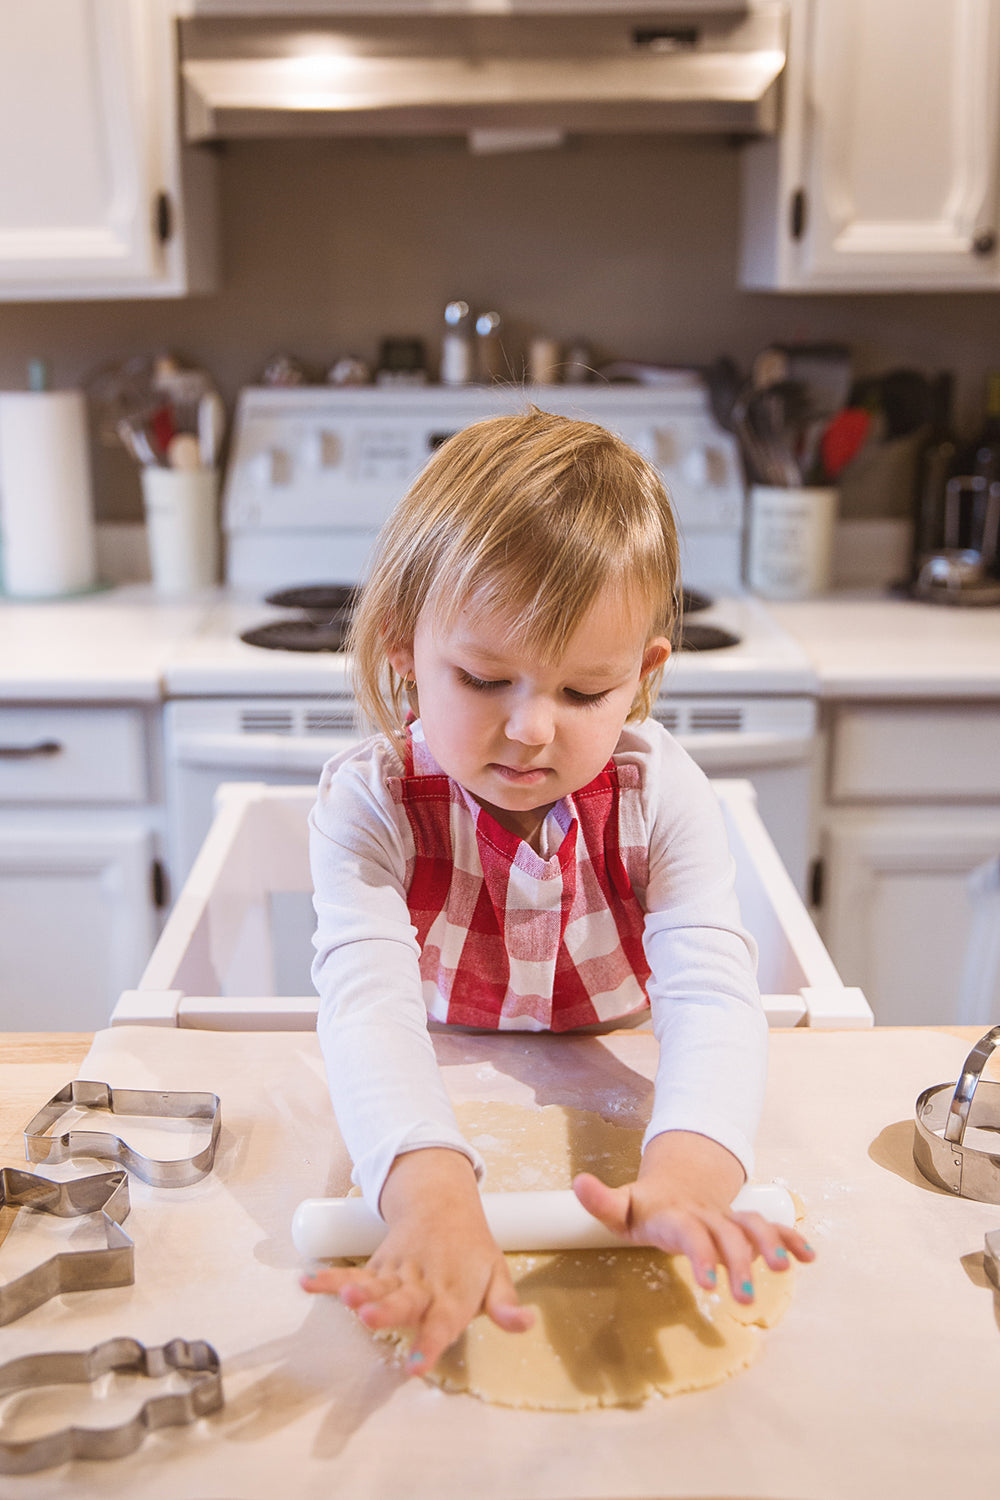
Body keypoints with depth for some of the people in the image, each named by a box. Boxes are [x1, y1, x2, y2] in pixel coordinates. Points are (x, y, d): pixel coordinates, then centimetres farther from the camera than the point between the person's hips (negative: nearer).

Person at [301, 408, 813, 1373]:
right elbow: (370, 1003, -35)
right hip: (434, 1129, 1)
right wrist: (431, 1199, -54)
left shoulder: (661, 796, -16)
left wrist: (684, 1181, -50)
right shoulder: (368, 804, -20)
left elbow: (711, 993, -29)